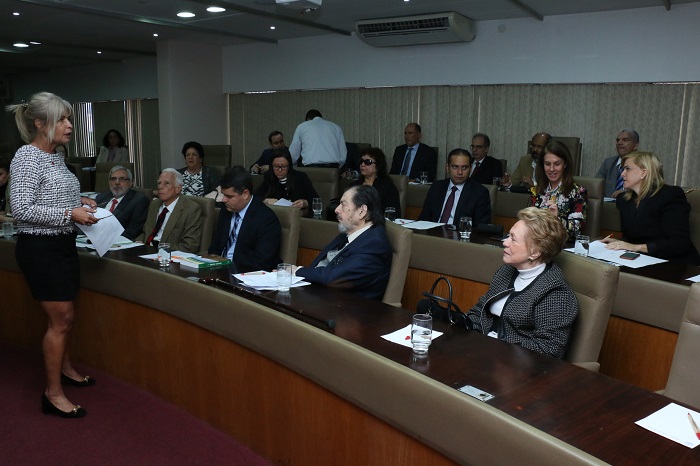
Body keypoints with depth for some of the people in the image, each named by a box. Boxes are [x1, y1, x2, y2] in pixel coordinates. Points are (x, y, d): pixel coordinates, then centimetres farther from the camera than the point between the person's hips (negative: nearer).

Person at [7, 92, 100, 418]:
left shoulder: (54, 156, 10)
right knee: (61, 319, -3)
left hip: (62, 245, 9)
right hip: (40, 248, -9)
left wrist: (79, 201, 6)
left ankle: (65, 368, 41)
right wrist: (70, 214, -24)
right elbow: (21, 209, -23)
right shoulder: (27, 157, -17)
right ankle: (53, 394, 9)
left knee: (65, 317, 21)